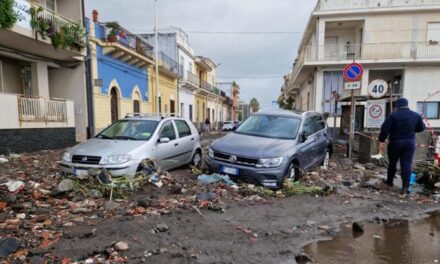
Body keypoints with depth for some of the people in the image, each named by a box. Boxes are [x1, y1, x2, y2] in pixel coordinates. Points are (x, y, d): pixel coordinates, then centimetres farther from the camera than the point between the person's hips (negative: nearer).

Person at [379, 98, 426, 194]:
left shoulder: (393, 115, -8)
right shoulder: (416, 115, 4)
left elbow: (384, 128, -15)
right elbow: (421, 128, 15)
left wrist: (382, 141, -11)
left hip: (395, 142, -2)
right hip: (410, 142, 2)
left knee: (392, 163, 13)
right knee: (407, 164, 1)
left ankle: (389, 181, 27)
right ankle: (405, 187, -4)